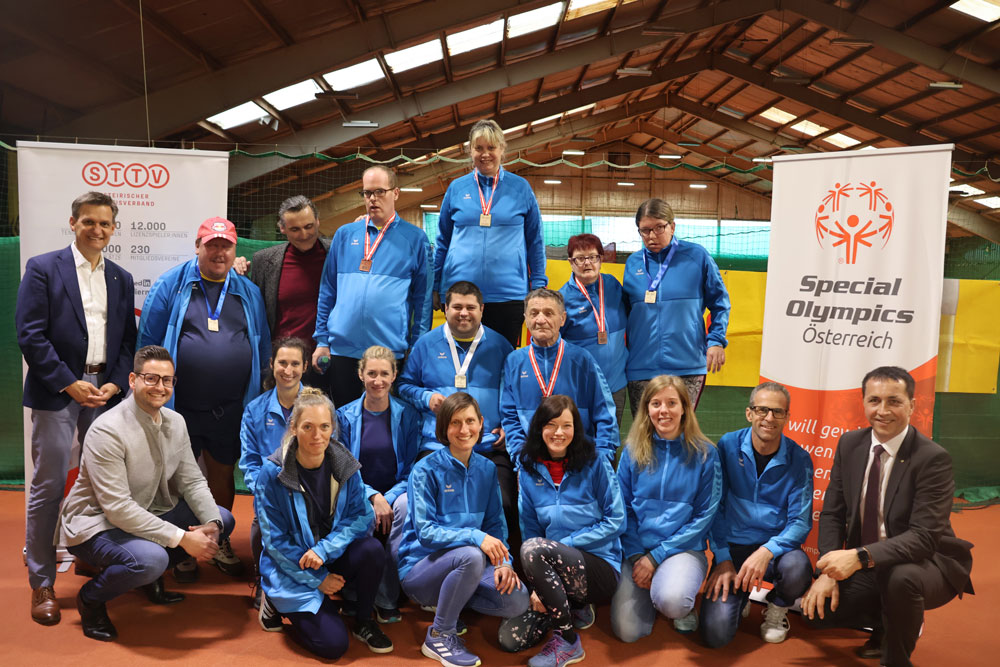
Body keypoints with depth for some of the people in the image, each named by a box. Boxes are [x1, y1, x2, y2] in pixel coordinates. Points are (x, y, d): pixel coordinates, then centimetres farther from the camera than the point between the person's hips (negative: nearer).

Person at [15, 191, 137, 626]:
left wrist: (114, 383, -2)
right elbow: (30, 334, -8)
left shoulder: (121, 279, 13)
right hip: (57, 391, -4)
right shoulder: (43, 269, -1)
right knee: (49, 486, -1)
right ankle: (41, 584, 9)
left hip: (105, 390, 4)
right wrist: (71, 384, -12)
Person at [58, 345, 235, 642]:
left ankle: (151, 577, 14)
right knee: (151, 559, -36)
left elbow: (192, 481, 1)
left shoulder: (175, 422, -1)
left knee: (223, 520, -2)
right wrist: (181, 537, -29)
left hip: (149, 514, 8)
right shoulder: (107, 431, -24)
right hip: (96, 524, -8)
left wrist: (212, 524, -18)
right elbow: (117, 507, -28)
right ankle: (91, 598, -2)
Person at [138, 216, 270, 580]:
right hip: (179, 406, -2)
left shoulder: (248, 293, 7)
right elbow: (148, 340, -1)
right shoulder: (171, 285, -2)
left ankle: (220, 544, 32)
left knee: (223, 473, 15)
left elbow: (262, 347, 10)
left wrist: (254, 396, 8)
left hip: (230, 409, 3)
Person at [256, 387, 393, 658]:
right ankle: (275, 602, 12)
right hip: (292, 571, -3)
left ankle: (364, 622, 0)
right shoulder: (273, 472, -17)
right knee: (333, 644, -17)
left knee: (372, 549, -28)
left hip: (333, 557, 3)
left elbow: (362, 516, -8)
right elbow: (275, 540, -12)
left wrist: (324, 549, -23)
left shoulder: (344, 464, -8)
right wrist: (317, 580, -13)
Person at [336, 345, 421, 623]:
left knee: (407, 504, -34)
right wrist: (373, 497, -17)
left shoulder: (407, 415, 3)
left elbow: (412, 468, 1)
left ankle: (387, 600, -23)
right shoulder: (345, 416, 4)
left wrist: (389, 498, -17)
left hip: (395, 494, 1)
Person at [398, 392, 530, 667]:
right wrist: (475, 537, -32)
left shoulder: (486, 469, 3)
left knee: (517, 600, -20)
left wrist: (503, 561, -13)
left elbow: (495, 522, 6)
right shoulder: (426, 469, -13)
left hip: (462, 565, 5)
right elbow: (424, 531, -19)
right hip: (419, 569, -4)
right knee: (471, 556, -35)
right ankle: (438, 636, -11)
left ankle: (449, 603, 7)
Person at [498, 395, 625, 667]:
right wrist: (538, 585, -9)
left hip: (601, 566, -4)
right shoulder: (530, 470, 2)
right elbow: (529, 529, 3)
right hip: (554, 572, 4)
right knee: (510, 637, -14)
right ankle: (571, 609, 13)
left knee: (534, 548, -32)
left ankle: (567, 642, -13)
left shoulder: (595, 464, -8)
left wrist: (564, 544, -15)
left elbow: (615, 521, -9)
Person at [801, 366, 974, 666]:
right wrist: (829, 571, -14)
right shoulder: (850, 444, -3)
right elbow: (832, 512, 0)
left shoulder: (933, 458, -20)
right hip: (861, 564, 5)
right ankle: (892, 623, 19)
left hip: (925, 563, -5)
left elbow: (924, 537, -27)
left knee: (900, 577, -37)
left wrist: (859, 557, -40)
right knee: (818, 610, -11)